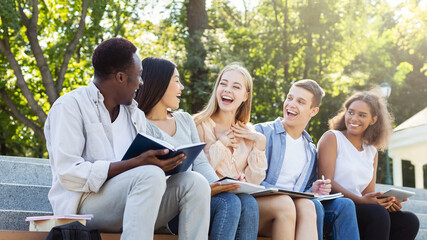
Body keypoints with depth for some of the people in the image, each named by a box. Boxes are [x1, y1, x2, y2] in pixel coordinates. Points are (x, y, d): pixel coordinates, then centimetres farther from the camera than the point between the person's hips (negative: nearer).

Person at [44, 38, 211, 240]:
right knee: (151, 175, -32)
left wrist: (163, 162, -9)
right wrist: (135, 164, -22)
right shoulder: (69, 106, -3)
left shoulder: (135, 115, 20)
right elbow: (68, 174, -15)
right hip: (84, 203, -7)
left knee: (195, 183, -15)